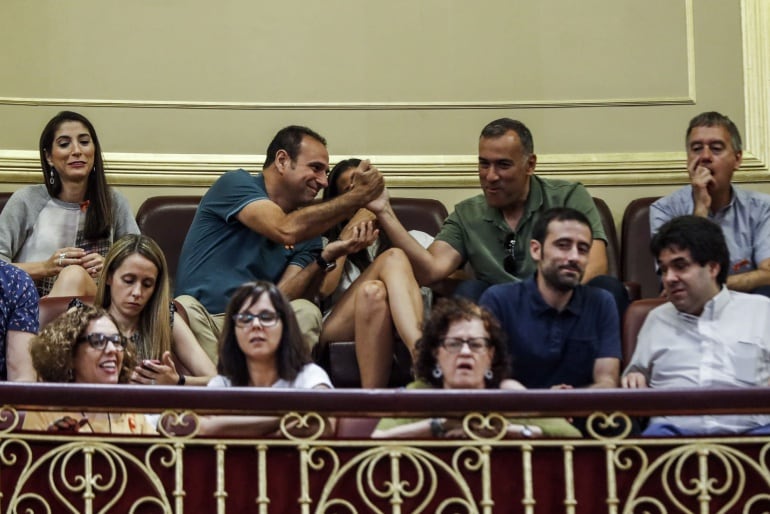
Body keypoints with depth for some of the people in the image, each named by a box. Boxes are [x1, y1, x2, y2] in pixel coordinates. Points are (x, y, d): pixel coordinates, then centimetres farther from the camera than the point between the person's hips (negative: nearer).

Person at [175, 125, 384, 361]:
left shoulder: (308, 231, 12)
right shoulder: (235, 184, -2)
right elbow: (286, 230, -20)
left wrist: (324, 260, -18)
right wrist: (357, 197, -16)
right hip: (201, 316, -4)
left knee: (305, 311, -26)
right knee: (184, 308, -36)